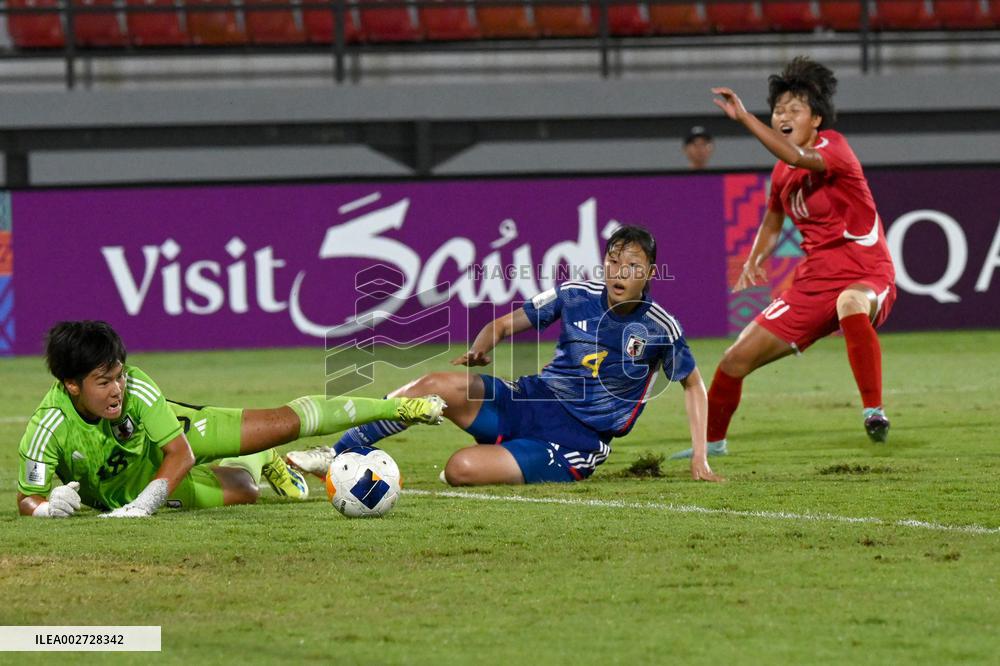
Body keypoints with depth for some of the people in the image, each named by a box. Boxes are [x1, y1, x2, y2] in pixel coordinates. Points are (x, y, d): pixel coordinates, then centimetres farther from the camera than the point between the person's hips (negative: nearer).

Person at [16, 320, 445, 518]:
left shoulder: (135, 389, -35)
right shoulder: (49, 429, -38)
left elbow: (180, 452, -31)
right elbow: (27, 499, -29)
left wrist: (146, 502, -46)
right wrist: (48, 507, -53)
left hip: (172, 432, 0)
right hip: (128, 492, 0)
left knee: (284, 423, -3)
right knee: (241, 493, -4)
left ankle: (395, 408, 21)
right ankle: (261, 464, 38)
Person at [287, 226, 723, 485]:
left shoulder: (659, 329, -7)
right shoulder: (575, 296, 1)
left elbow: (693, 384, 9)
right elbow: (505, 325, 11)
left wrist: (700, 458, 3)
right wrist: (481, 348, -12)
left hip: (574, 442, -4)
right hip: (531, 401, 4)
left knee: (462, 469, -29)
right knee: (438, 385, -22)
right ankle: (339, 453, -9)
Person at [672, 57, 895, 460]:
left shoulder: (833, 147, -14)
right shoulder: (782, 173, 8)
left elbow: (798, 157, -38)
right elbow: (774, 219, 27)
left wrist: (743, 117, -42)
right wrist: (755, 260, 7)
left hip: (866, 276, -7)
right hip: (814, 282, 7)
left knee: (851, 304, -45)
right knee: (736, 359, 5)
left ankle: (874, 411, -41)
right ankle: (711, 441, 29)